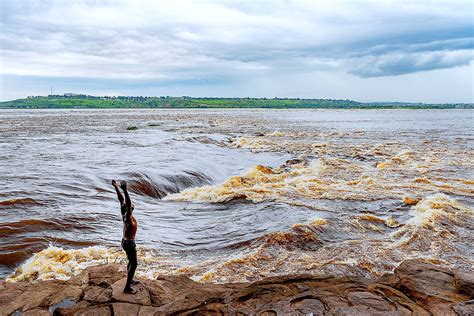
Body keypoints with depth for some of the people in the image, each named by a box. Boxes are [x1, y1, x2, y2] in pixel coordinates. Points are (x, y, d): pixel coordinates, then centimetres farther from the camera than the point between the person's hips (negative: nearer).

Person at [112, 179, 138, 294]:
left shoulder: (124, 214, -5)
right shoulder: (128, 217, -27)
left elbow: (121, 199, -2)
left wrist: (116, 187, -2)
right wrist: (125, 190, -52)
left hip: (125, 241, 9)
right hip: (129, 243, -9)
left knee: (131, 262, 24)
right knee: (134, 264, 1)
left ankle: (129, 280, 40)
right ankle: (127, 287, 7)